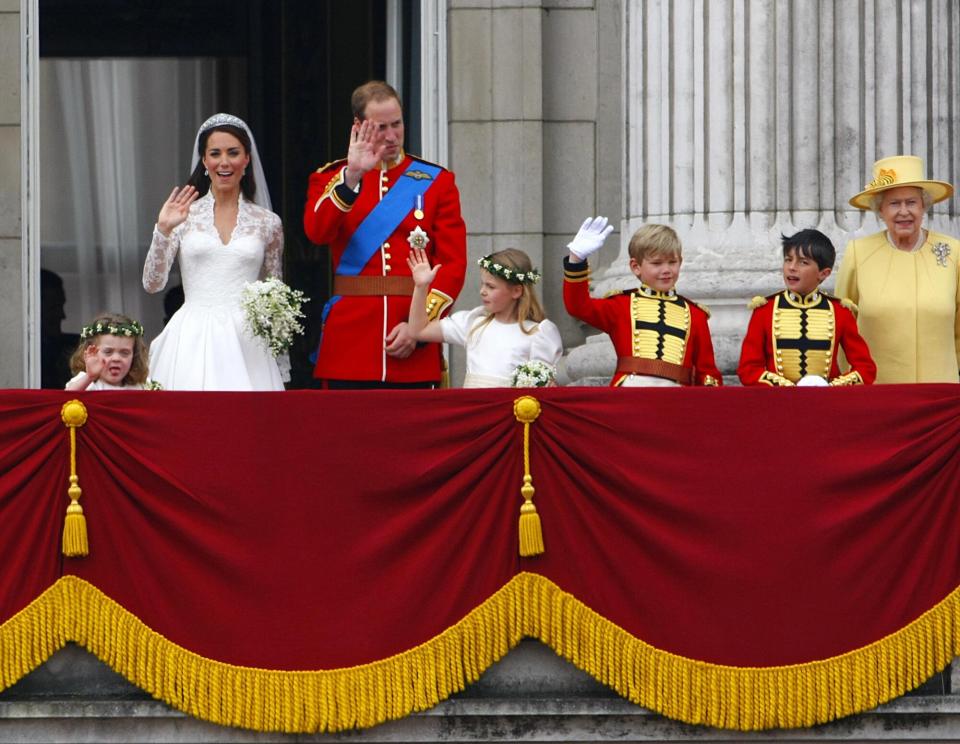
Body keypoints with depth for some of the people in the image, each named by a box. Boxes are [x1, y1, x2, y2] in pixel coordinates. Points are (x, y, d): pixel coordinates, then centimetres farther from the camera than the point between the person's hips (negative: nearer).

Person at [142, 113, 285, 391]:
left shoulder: (267, 223, 9)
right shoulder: (184, 215, 6)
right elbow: (152, 283, -1)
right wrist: (163, 231, -13)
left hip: (246, 344, 1)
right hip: (192, 343, -1)